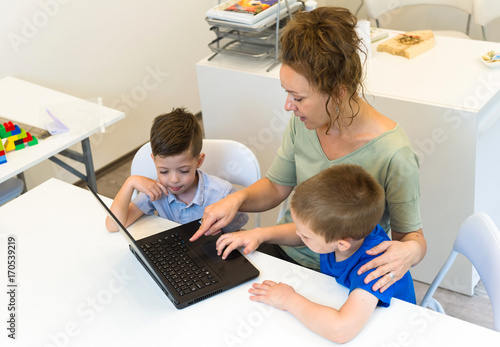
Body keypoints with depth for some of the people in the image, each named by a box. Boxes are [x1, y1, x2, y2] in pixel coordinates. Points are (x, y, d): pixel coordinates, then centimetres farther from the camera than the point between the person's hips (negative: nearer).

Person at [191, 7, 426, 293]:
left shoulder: (393, 156, -25)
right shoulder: (304, 122, -7)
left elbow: (411, 234, -12)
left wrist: (409, 251, -35)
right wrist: (238, 199, -12)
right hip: (286, 251, 6)